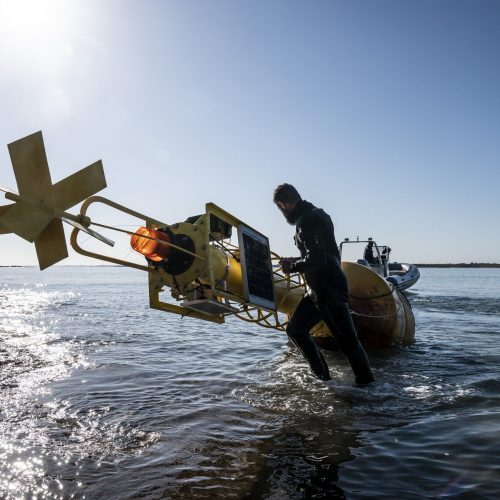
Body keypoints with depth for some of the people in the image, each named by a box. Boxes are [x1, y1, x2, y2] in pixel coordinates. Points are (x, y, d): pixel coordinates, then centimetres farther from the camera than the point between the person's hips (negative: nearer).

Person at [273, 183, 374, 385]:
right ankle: (322, 376, 22)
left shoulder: (307, 221, -16)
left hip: (329, 289, -11)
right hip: (318, 289, 11)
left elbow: (317, 259, -25)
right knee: (295, 328, 15)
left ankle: (367, 383, 8)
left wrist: (292, 267, -9)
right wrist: (296, 261, 16)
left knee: (346, 339, -4)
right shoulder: (316, 214, 16)